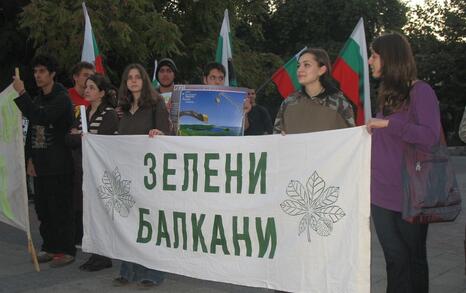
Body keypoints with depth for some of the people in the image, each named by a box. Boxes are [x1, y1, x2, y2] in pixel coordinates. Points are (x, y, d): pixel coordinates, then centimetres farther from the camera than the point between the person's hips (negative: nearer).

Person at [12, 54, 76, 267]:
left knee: (60, 209, -3)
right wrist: (30, 158, 11)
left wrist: (21, 94, -21)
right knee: (43, 209, 11)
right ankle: (50, 247, 22)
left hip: (59, 166, -8)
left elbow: (41, 117, -24)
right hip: (40, 165, 8)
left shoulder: (61, 98, -8)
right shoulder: (38, 100, 17)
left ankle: (66, 251, 5)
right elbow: (32, 130, 19)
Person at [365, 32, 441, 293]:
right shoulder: (389, 93, 13)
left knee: (414, 258, 8)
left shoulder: (421, 91, -9)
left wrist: (388, 122, -22)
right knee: (395, 258, 10)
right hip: (382, 192, 6)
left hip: (410, 193, -6)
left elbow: (430, 137, -23)